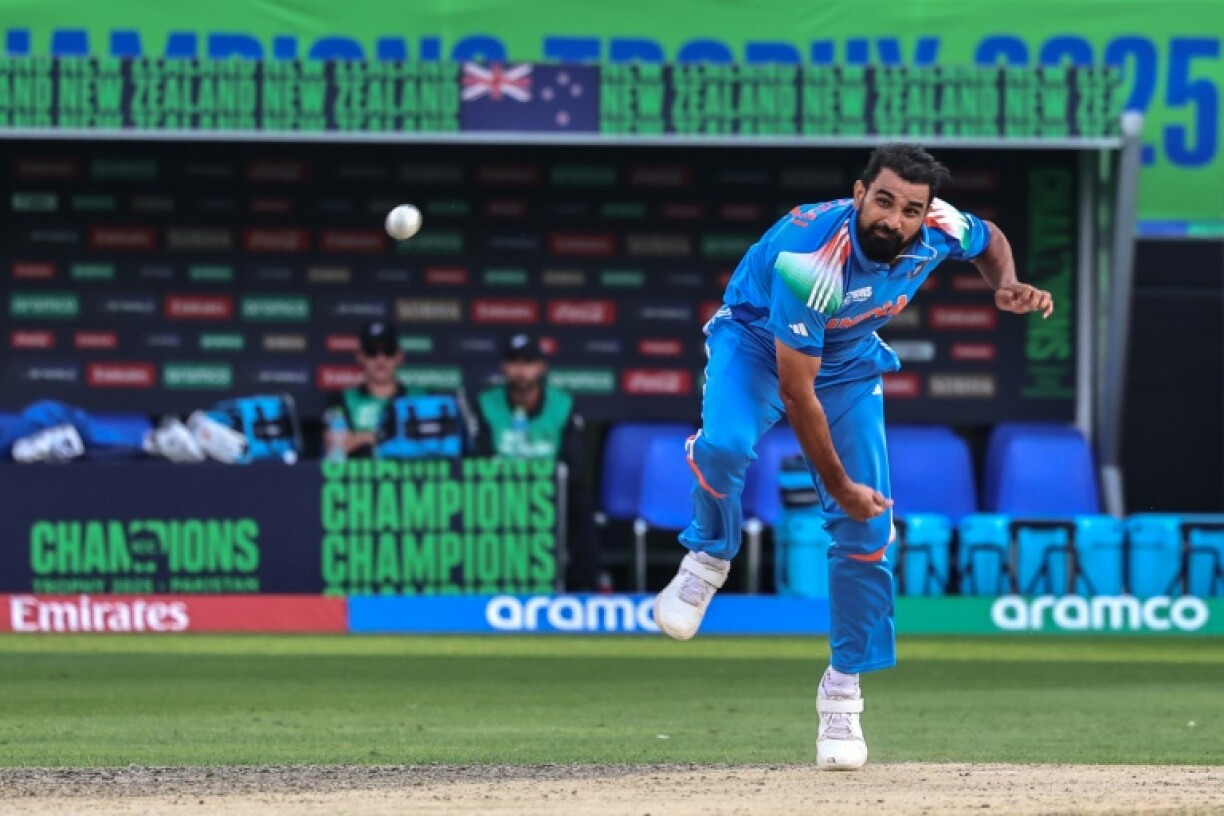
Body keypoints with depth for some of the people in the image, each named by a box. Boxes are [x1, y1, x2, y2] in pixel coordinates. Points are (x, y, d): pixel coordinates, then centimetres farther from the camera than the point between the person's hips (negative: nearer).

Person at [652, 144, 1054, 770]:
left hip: (850, 360, 5)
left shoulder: (939, 230, -23)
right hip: (756, 343, -5)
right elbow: (796, 393, -32)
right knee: (726, 443, -37)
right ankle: (706, 561, -6)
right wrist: (839, 486, -25)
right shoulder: (809, 260, -39)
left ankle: (843, 695, 10)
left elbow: (990, 238, 4)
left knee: (867, 531, -4)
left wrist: (1006, 286, -19)